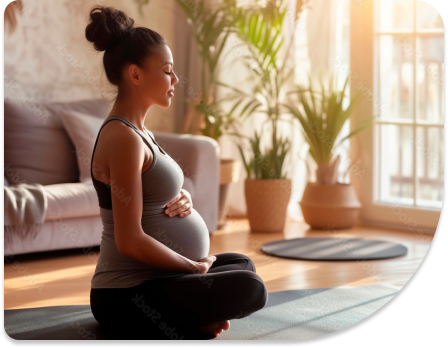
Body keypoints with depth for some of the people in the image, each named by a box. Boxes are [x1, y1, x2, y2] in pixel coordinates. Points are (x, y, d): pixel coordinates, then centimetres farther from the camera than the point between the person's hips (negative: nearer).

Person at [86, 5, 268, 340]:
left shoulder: (138, 131, 11)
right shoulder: (124, 138, -18)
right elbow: (130, 241, -24)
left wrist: (182, 201, -1)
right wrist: (195, 267, -11)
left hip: (147, 279, 10)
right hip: (127, 296, -10)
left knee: (242, 265, 29)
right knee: (249, 288, -27)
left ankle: (188, 320, 6)